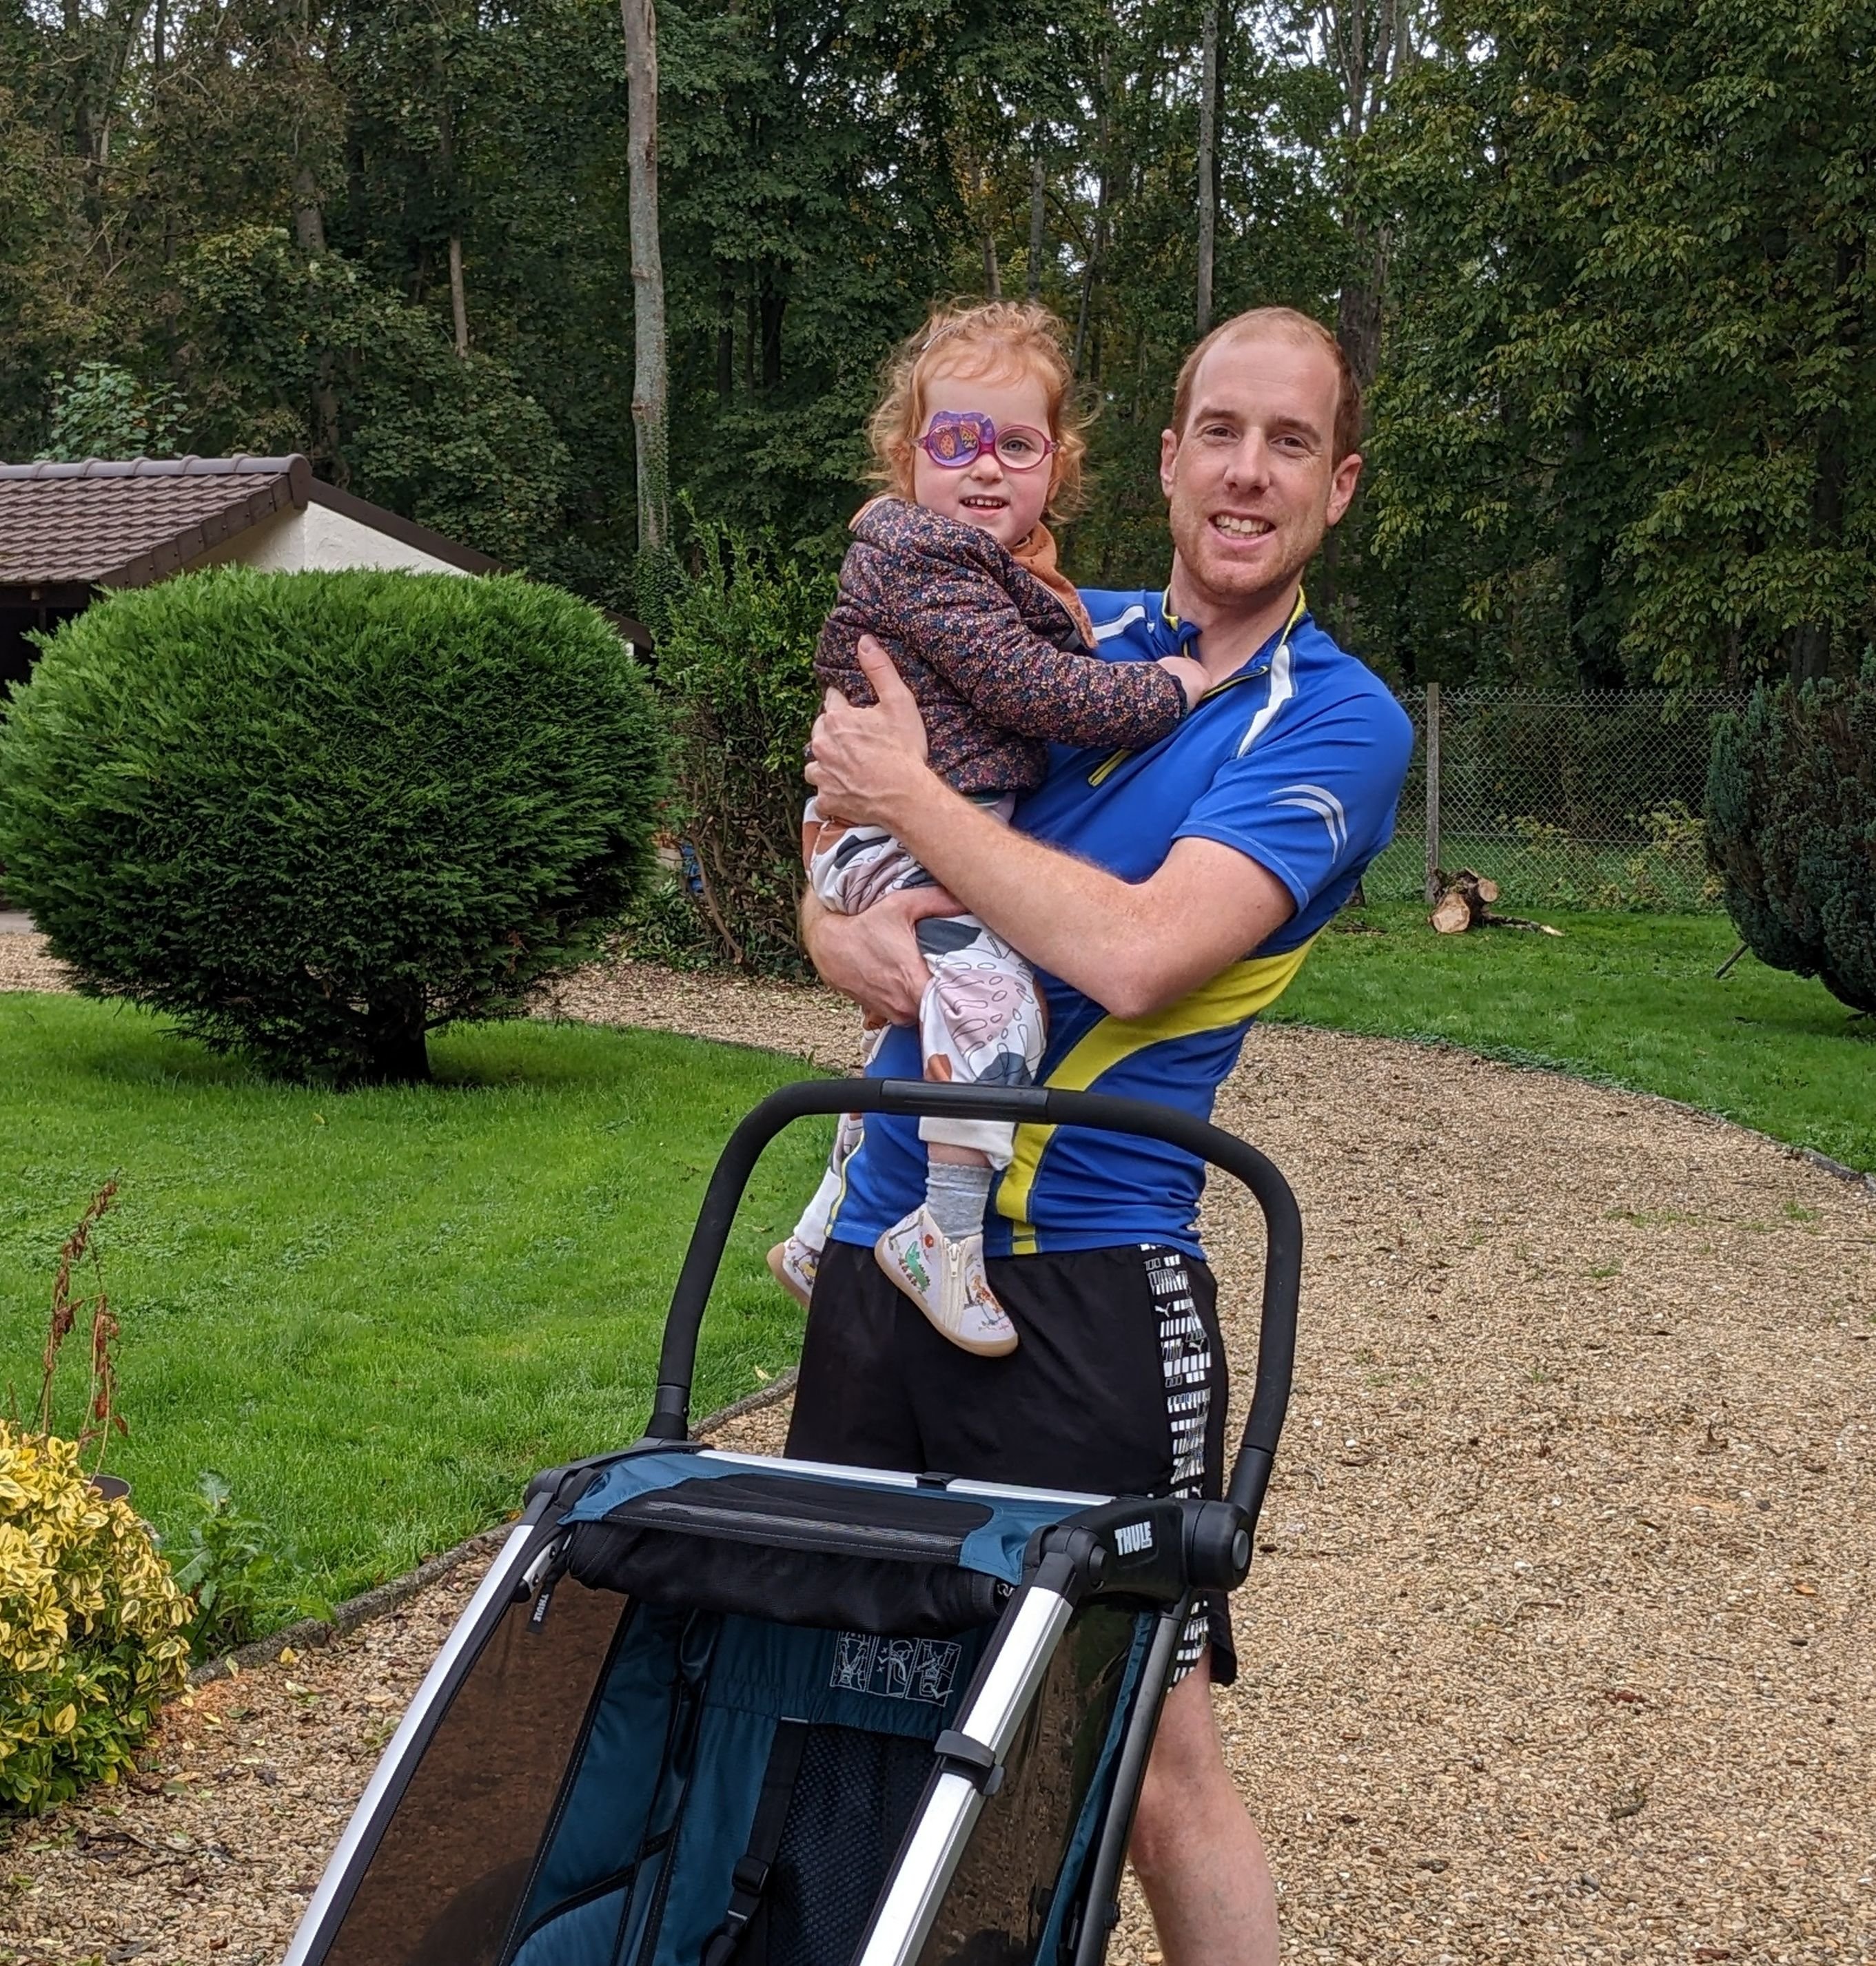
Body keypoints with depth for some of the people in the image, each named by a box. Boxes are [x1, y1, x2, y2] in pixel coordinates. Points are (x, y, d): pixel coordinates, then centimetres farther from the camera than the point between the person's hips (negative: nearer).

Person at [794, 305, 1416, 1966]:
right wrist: (856, 940, -10)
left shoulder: (1341, 722, -5)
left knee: (1156, 1765, -1)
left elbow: (1133, 956, -20)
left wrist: (912, 797, -9)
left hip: (1088, 1287, -5)